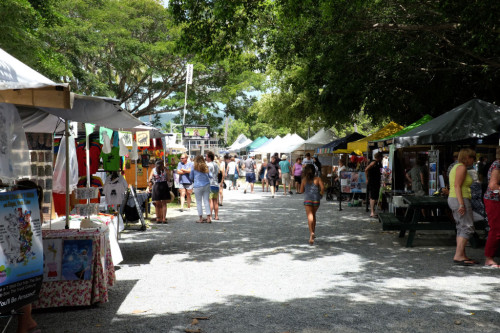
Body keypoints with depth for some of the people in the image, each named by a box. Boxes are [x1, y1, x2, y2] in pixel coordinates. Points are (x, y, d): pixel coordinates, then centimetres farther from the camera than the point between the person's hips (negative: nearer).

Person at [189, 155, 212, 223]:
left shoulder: (194, 167, -3)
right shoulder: (206, 167, 3)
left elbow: (191, 177, 5)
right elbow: (210, 175, 7)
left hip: (198, 186, -3)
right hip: (206, 185, 3)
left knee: (199, 202, 5)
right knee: (206, 201, 7)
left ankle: (201, 218, 8)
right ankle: (208, 218, 6)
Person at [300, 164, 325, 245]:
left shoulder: (304, 180, 3)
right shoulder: (317, 179, 1)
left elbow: (301, 191, 6)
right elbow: (322, 187, -11)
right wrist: (320, 194, 6)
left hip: (307, 199, -1)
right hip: (316, 199, 1)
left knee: (310, 216, -10)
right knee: (314, 215, 22)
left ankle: (311, 233, -30)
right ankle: (313, 232, 28)